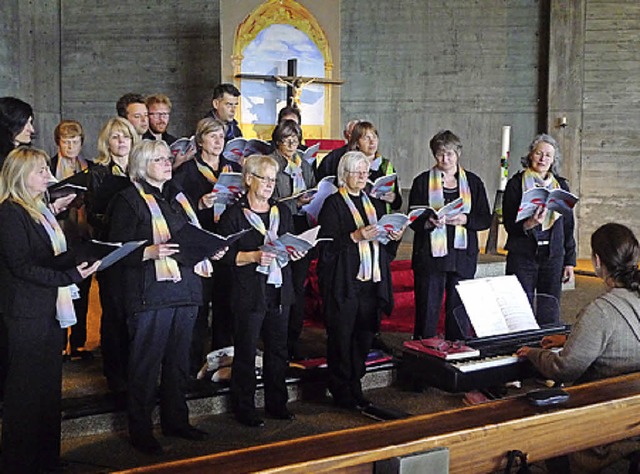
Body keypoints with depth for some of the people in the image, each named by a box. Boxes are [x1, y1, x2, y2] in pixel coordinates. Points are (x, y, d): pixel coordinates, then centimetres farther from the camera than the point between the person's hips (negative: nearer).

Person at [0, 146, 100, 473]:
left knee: (49, 387, 13)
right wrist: (70, 275, -22)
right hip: (28, 313, -9)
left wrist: (79, 262, 4)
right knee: (26, 390, -1)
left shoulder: (41, 209, 15)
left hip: (51, 309, 9)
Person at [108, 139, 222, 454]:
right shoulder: (129, 199, -5)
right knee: (146, 364, 0)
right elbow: (119, 250, -11)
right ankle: (140, 431, 11)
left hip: (185, 290, 7)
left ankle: (176, 421, 28)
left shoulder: (178, 197, 17)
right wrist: (151, 252, -25)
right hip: (150, 294, -7)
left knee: (179, 361, 15)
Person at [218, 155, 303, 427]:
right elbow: (226, 256, -8)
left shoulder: (282, 211, 13)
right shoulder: (234, 215, -4)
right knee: (245, 352, 1)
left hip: (280, 291, 5)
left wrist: (294, 253, -2)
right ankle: (244, 410, 13)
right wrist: (254, 256, -20)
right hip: (249, 293, -5)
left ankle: (276, 404, 24)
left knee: (278, 349, 11)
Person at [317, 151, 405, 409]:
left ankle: (355, 388, 21)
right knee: (342, 338, -1)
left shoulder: (374, 204, 17)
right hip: (343, 282, -6)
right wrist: (355, 236, -21)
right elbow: (327, 243, -10)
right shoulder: (333, 204, -3)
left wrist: (394, 237, -1)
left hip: (371, 281, 6)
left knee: (364, 336, 8)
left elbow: (385, 246, 19)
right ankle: (341, 391, 10)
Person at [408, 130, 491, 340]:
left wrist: (465, 219, -12)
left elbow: (486, 219, 7)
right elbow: (413, 219, 3)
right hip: (430, 254, -2)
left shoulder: (473, 182, 10)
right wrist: (429, 221, -18)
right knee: (427, 309, -2)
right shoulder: (422, 181, 6)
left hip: (463, 255, 2)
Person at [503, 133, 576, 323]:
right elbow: (509, 224, -3)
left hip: (553, 256, 3)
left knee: (549, 315, 5)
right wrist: (528, 224, -24)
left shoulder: (561, 185, 11)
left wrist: (570, 260, 9)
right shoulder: (516, 183, 1)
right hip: (522, 255, -3)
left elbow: (568, 225, 13)